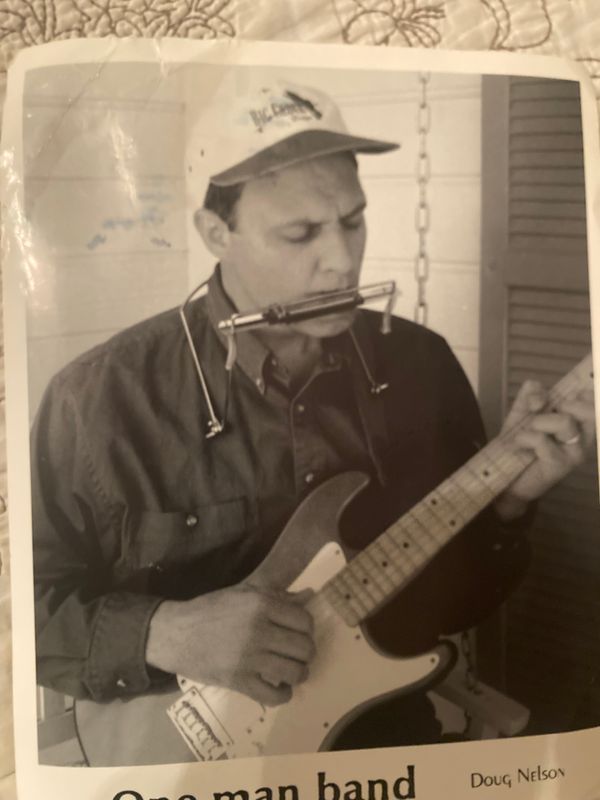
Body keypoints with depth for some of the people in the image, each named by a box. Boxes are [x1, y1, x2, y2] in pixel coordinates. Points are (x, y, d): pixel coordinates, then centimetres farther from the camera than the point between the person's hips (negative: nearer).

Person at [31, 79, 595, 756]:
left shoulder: (421, 365, -2)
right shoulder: (101, 397, -13)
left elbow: (457, 601, 5)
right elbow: (29, 606, -8)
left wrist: (507, 500, -13)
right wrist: (166, 635, -22)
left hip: (387, 734, 2)